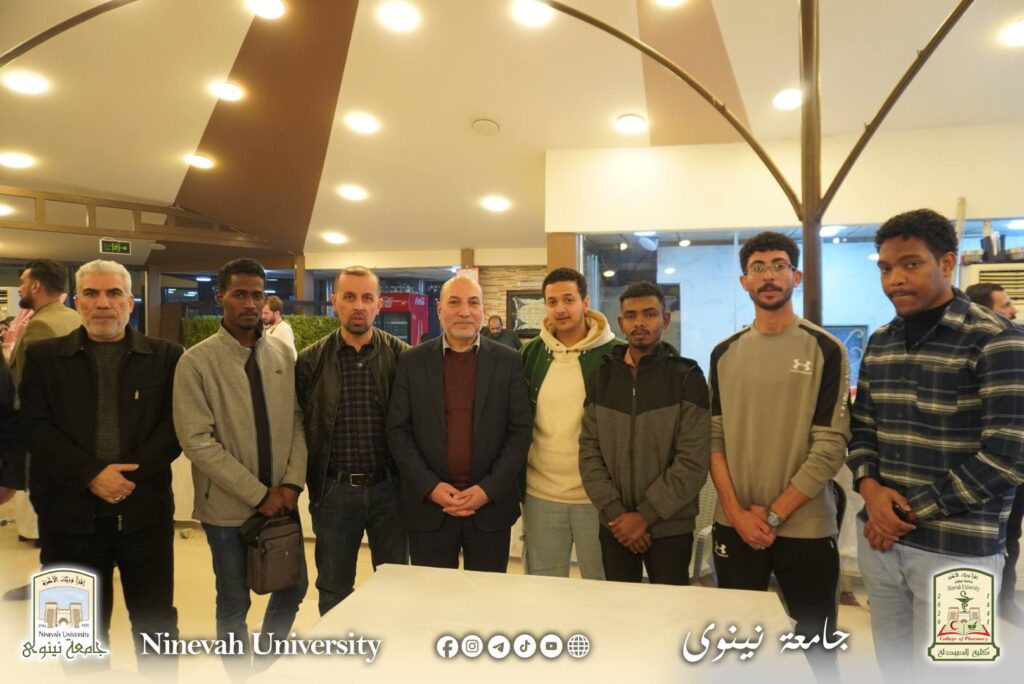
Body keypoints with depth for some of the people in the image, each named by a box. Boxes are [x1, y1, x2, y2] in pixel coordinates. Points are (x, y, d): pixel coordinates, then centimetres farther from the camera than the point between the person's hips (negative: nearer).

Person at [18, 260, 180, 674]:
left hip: (145, 511, -1)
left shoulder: (166, 357, 2)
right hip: (72, 513, 1)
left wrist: (129, 476, -15)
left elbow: (176, 425, -4)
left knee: (157, 623, 11)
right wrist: (92, 476, -15)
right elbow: (36, 428, -4)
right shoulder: (43, 357, 5)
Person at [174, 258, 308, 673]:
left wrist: (292, 483, -8)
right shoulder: (197, 361, -11)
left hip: (280, 500, 4)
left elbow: (297, 421, 4)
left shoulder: (282, 355, 1)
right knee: (234, 602, 12)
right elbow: (197, 441, -15)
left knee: (294, 587, 17)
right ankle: (241, 673, 36)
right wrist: (257, 494, -16)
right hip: (228, 506, -4)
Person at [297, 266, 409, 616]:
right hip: (334, 490, 1)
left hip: (389, 486, 0)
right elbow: (302, 427, 2)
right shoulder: (311, 360, -1)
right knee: (333, 590, 16)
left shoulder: (401, 356, -3)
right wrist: (313, 485, 1)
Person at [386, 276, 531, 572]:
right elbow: (398, 430, 0)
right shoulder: (412, 361, 2)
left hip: (491, 506, 0)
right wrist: (430, 487, -10)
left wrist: (489, 489, -10)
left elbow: (521, 430, -1)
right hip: (428, 506, 0)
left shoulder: (507, 361, 1)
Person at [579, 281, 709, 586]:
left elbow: (694, 462, -12)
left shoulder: (687, 378, -6)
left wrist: (646, 515, -15)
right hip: (615, 526, 3)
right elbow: (589, 450, -1)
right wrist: (615, 512, -10)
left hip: (670, 527, -2)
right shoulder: (601, 378, 2)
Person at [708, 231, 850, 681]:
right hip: (734, 526, 3)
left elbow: (831, 447, -11)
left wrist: (773, 514, -13)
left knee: (816, 643, 12)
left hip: (805, 527, -3)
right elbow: (714, 437, 2)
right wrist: (738, 512, -9)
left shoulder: (825, 350, -5)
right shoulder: (724, 353, 5)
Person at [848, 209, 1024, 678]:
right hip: (880, 539, 6)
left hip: (956, 550, -5)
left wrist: (912, 512, -14)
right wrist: (869, 488, -8)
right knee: (892, 669, 19)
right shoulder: (879, 343, 8)